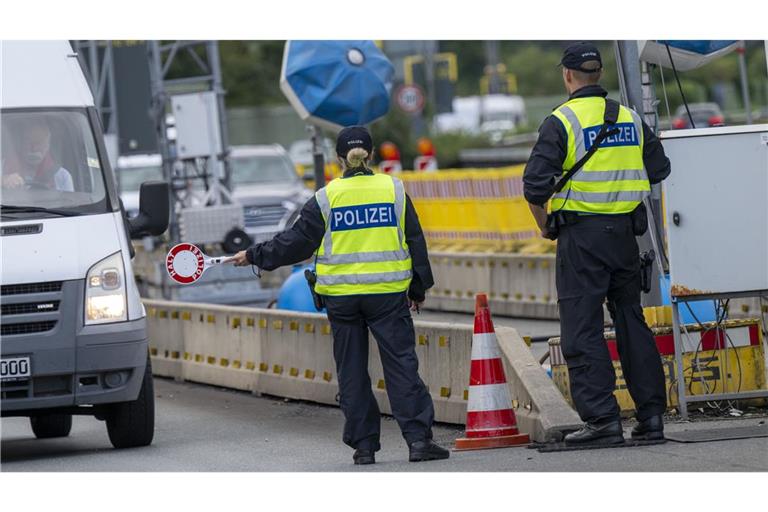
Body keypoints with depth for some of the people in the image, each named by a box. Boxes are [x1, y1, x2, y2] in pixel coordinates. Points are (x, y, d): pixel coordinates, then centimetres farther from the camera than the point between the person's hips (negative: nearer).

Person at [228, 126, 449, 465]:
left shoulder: (326, 198, -2)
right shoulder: (394, 189, 2)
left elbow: (296, 242, 0)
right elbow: (415, 242, 7)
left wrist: (255, 256, 13)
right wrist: (418, 288, 17)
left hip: (341, 296, 0)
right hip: (388, 293, 0)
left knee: (352, 372, 7)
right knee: (401, 364, 0)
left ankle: (363, 445, 6)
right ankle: (418, 439, -8)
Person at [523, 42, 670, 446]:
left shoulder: (561, 121, -9)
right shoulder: (629, 118, 8)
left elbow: (535, 185, -14)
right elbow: (659, 169, 18)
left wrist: (544, 226, 2)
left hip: (581, 234, -6)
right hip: (625, 231, 6)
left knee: (581, 329, -2)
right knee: (631, 321, 13)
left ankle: (602, 418, -7)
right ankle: (651, 416, 12)